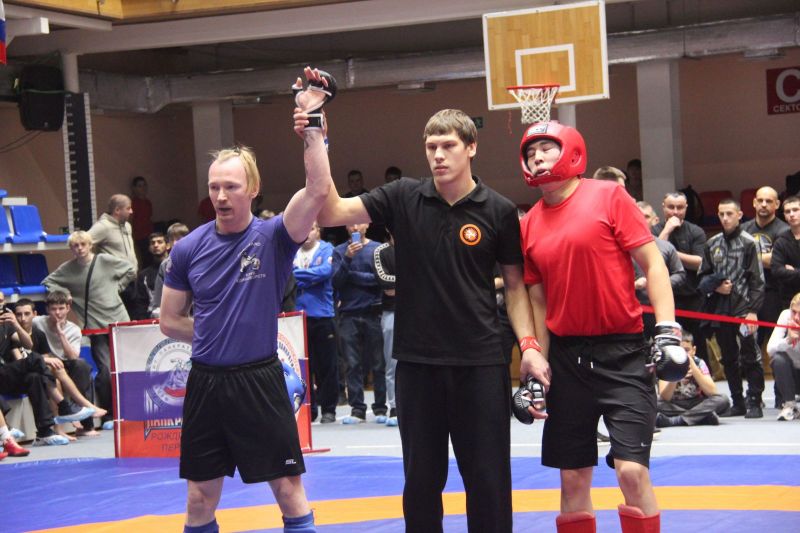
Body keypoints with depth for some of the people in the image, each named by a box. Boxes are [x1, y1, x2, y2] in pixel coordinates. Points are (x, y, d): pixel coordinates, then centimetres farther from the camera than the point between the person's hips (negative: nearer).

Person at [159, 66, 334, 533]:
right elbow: (170, 321, 10)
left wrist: (314, 123, -25)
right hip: (205, 384, 3)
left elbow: (319, 190, -23)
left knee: (290, 489, 2)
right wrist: (217, 337, 4)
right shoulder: (190, 248, 2)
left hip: (259, 381, -3)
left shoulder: (274, 237, -6)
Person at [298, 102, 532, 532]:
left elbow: (514, 284, 5)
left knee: (489, 479, 4)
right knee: (421, 479, 10)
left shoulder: (499, 211, -2)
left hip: (480, 364, -1)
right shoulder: (403, 198, -1)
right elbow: (330, 211, -8)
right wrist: (314, 143, -16)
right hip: (416, 362, 1)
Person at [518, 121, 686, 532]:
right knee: (573, 479, 7)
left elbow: (651, 263, -5)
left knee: (632, 470, -12)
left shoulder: (609, 196, -4)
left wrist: (667, 330, -14)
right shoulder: (528, 225, 8)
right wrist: (536, 362, 8)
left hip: (621, 352, -4)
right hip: (565, 356, 4)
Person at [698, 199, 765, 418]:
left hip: (743, 308, -5)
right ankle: (737, 403, 19)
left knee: (750, 357, -4)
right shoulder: (712, 244, 12)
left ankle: (754, 402, 1)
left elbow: (757, 279, -5)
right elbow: (703, 276, 17)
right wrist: (715, 286, -5)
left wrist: (753, 310, -11)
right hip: (720, 309, 5)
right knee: (729, 358, 10)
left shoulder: (748, 243, -1)